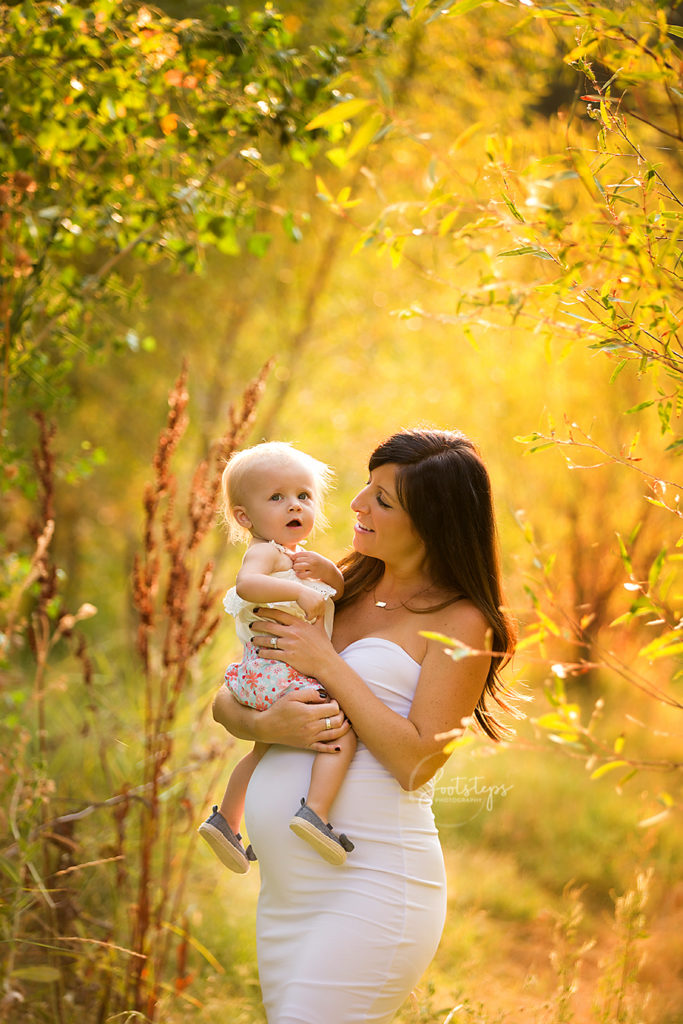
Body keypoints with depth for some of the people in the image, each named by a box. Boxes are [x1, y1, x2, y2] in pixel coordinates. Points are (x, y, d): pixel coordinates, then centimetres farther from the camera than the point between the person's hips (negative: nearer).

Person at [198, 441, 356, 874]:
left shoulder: (295, 555, 21)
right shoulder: (265, 552, -10)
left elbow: (338, 591, 26)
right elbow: (247, 584, -32)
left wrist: (328, 571, 7)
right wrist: (299, 590, -39)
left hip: (263, 677, 11)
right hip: (280, 673, -11)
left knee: (264, 750, 29)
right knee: (343, 732, -22)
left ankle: (226, 822, 39)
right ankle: (314, 813, -32)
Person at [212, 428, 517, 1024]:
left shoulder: (459, 623, -5)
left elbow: (416, 762, -14)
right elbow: (226, 702, 12)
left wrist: (328, 664, -11)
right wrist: (266, 725, -11)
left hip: (373, 883, -7)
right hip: (286, 883, 7)